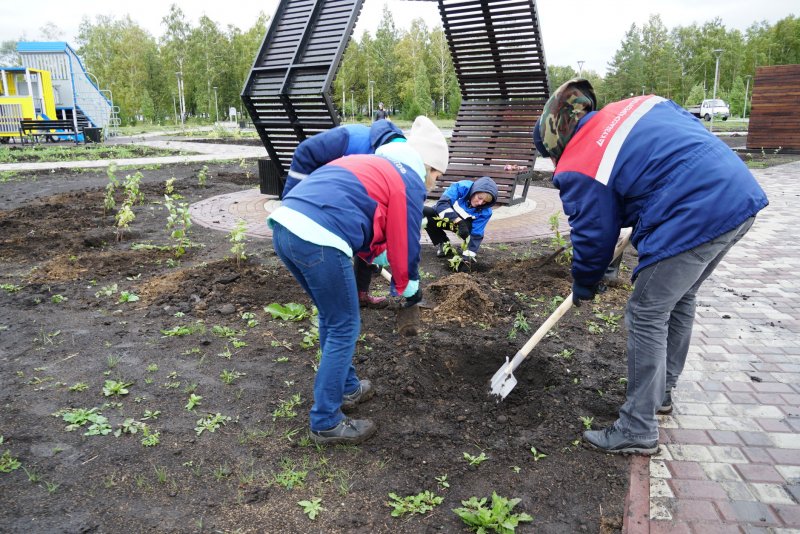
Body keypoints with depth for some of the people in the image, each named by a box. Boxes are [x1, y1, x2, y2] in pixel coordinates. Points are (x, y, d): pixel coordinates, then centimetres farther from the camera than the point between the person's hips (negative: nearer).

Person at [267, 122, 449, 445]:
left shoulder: (374, 164, 30)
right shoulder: (411, 183, 6)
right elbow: (405, 243, 9)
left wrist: (380, 258, 40)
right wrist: (408, 287, 26)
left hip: (283, 227, 9)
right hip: (318, 240, -9)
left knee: (331, 317, 24)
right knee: (344, 329, 6)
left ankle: (346, 388, 39)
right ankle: (326, 423, 15)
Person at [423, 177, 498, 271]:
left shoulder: (485, 211, -25)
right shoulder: (461, 187, -32)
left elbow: (476, 235, -23)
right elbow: (442, 203, -42)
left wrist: (468, 256, -34)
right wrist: (459, 221, -53)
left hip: (464, 223, 0)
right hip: (446, 214, 0)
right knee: (423, 212, -28)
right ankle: (442, 244, -9)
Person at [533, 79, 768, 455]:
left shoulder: (578, 169, -5)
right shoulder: (643, 105, 15)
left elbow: (592, 238, 1)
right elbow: (695, 135, 23)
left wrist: (583, 289, 20)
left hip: (693, 219, -9)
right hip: (741, 193, 9)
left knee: (646, 316, 4)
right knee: (679, 299, 23)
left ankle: (638, 431, 13)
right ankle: (660, 393, 40)